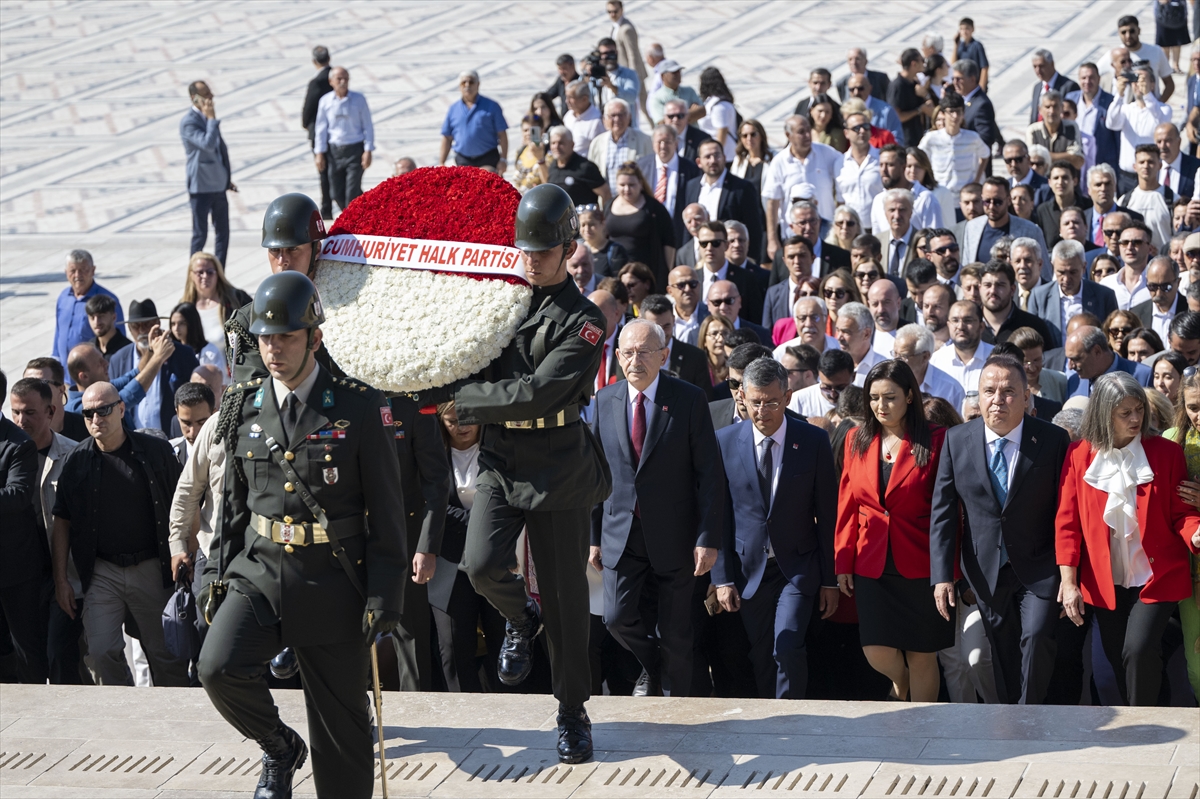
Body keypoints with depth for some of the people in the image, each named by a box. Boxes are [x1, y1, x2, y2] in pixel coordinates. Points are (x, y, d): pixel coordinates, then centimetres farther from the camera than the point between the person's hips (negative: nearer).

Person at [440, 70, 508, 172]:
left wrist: (503, 160, -9)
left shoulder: (491, 106, 0)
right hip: (464, 161, 3)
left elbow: (502, 134, -2)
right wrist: (441, 163, 4)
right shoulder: (453, 109, 8)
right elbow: (447, 138, 10)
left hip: (488, 160, -3)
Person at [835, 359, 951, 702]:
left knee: (921, 656, 3)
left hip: (919, 564, -3)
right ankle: (900, 683, 31)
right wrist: (843, 561, 6)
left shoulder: (935, 441, -4)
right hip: (872, 565, 3)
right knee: (877, 654, -3)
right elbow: (847, 504, 10)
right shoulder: (857, 440, 7)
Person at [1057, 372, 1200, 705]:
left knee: (1139, 650, -18)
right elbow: (1068, 522, -1)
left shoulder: (1167, 453, -5)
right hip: (1104, 582, 2)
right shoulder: (1079, 456, -2)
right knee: (1118, 660, 10)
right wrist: (1069, 583, -6)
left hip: (1157, 577, -2)